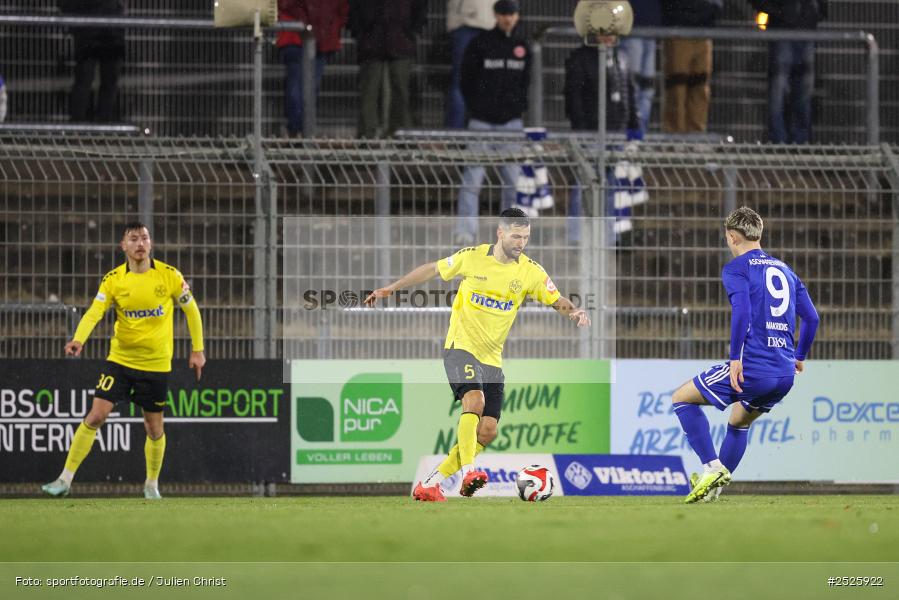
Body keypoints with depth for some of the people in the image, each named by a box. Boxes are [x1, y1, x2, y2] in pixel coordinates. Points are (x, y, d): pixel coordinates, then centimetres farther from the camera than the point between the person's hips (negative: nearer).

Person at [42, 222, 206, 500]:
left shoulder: (170, 276, -7)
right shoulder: (113, 279, -7)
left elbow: (191, 310, 5)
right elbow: (94, 313, -18)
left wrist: (197, 350, 5)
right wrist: (79, 339, -37)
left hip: (156, 363, 0)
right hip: (120, 359, 0)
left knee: (154, 426, 7)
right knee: (96, 415, -10)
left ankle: (152, 484, 28)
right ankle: (65, 479, -6)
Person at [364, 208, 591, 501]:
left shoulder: (531, 271, -2)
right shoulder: (472, 257, -7)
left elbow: (557, 301, 3)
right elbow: (432, 269, 7)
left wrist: (575, 312, -20)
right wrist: (391, 288, 9)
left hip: (492, 357, 4)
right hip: (461, 347, -4)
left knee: (487, 431, -3)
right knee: (475, 400, -31)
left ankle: (429, 485, 6)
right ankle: (469, 472, -38)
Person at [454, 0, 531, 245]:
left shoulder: (522, 46, 10)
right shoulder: (480, 44, -2)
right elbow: (466, 80, 1)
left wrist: (520, 105, 7)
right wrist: (476, 107, -2)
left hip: (512, 121, 4)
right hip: (482, 121, -4)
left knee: (513, 178, 4)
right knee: (473, 176, -7)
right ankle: (465, 231, -6)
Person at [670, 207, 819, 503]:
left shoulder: (736, 268, -2)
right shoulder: (785, 270, 19)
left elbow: (742, 312, -19)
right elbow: (811, 317, 17)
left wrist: (736, 358, -17)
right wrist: (799, 357, 29)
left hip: (752, 367, -7)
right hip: (785, 374, 7)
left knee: (681, 399, 9)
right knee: (739, 422, 31)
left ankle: (713, 468, -3)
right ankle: (715, 485, 29)